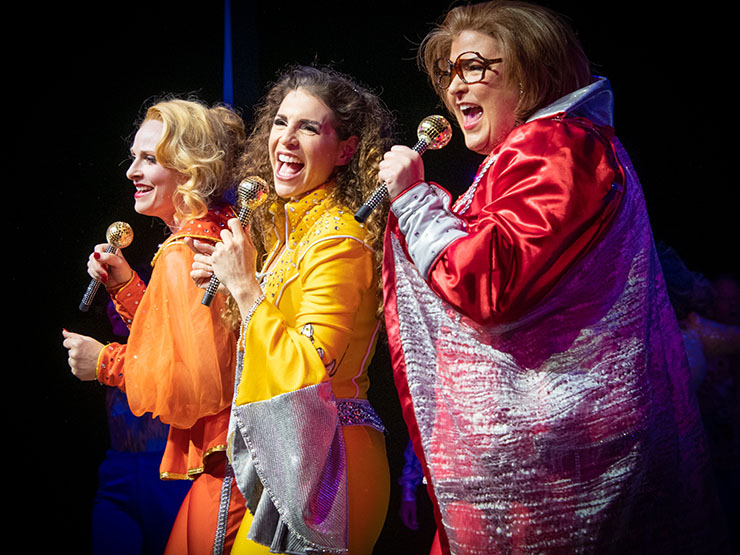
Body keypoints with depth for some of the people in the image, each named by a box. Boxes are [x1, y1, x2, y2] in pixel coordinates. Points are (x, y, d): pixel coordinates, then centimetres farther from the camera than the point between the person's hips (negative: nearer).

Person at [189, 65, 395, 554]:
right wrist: (226, 281, 11)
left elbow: (308, 372, -24)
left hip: (319, 467, -9)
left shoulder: (339, 239, -16)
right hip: (281, 462, 9)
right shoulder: (285, 229, 12)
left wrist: (245, 287, -17)